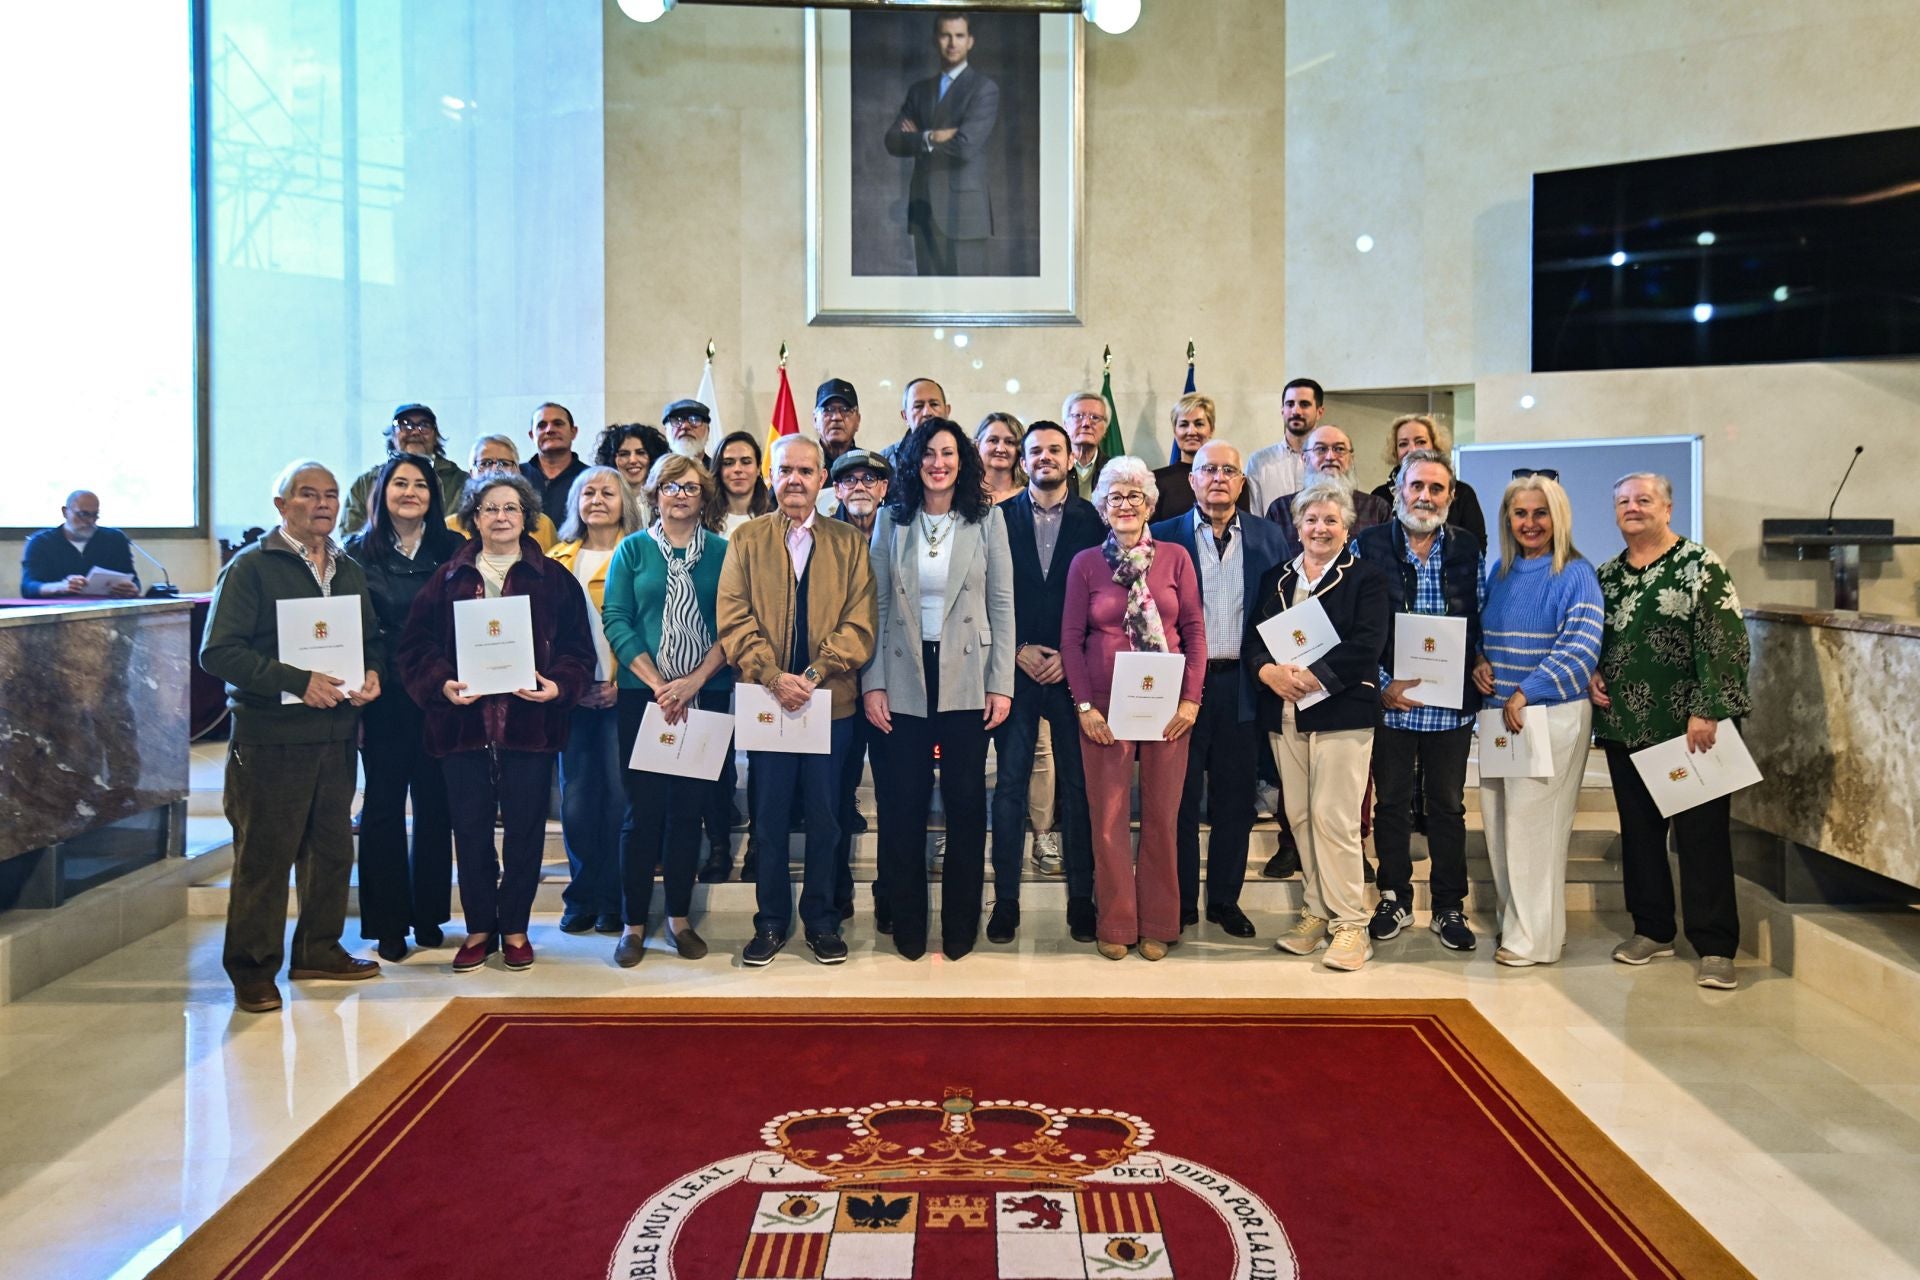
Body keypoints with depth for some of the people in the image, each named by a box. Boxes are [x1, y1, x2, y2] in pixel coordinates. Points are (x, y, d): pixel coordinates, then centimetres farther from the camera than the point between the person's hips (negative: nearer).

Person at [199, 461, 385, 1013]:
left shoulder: (349, 572, 14)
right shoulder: (250, 567, -6)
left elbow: (372, 638, 20)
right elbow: (218, 652, -14)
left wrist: (373, 672, -3)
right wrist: (297, 681, -21)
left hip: (336, 733, 6)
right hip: (270, 735, -6)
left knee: (333, 849, 13)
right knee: (264, 855, 0)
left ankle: (319, 951, 27)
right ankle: (253, 971, 12)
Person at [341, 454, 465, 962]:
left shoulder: (454, 550, 4)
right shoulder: (360, 552, 3)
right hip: (385, 698, -1)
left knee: (435, 806, 8)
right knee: (383, 807, 5)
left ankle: (429, 914, 21)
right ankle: (388, 922, 14)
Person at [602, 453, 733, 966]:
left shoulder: (722, 551, 6)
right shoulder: (633, 549, 6)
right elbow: (617, 621, -1)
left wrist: (695, 680, -12)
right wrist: (657, 683, -11)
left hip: (706, 696, 1)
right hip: (643, 696, -1)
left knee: (689, 808, 5)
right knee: (644, 809, 0)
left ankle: (679, 917, 16)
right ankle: (633, 923, 8)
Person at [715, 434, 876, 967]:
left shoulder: (849, 543, 8)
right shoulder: (746, 539, 8)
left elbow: (859, 624, -1)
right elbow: (733, 620, -1)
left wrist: (815, 673, -14)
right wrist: (773, 677, -14)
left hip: (831, 700, 0)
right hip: (766, 699, 0)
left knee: (824, 817, 6)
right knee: (769, 816, 5)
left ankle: (821, 920, 18)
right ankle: (771, 921, 16)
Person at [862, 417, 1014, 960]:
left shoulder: (986, 520, 2)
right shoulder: (892, 521, 4)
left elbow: (1002, 605, 1)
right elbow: (876, 606, 3)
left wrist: (1002, 684, -5)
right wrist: (873, 683, -4)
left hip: (966, 679, 0)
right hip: (904, 677, 1)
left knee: (966, 803, 5)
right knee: (903, 804, 4)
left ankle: (961, 924, 20)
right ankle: (907, 923, 19)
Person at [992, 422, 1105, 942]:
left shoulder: (1092, 520, 5)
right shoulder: (1000, 518, 6)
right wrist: (1018, 650, -6)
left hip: (1072, 670, 0)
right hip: (1016, 668, 0)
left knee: (1077, 786, 4)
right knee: (1010, 785, 2)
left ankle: (1081, 900, 13)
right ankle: (1006, 901, 9)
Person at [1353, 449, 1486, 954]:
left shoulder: (1469, 551, 6)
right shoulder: (1368, 546, -1)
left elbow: (1482, 623, 10)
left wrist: (1478, 670, -7)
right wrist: (1382, 684, -11)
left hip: (1453, 704, 1)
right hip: (1389, 702, -1)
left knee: (1447, 806, 10)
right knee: (1391, 802, 9)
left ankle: (1449, 907, 21)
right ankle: (1394, 898, 24)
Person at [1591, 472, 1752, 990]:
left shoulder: (1701, 566, -6)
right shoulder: (1605, 575, 12)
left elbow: (1725, 642, -12)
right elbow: (1590, 638, 22)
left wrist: (1708, 711, -18)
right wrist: (1592, 675, 2)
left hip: (1689, 728, -6)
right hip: (1624, 727, 6)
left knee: (1702, 836, -1)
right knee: (1639, 832, 12)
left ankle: (1714, 947, 6)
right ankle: (1652, 929, 25)